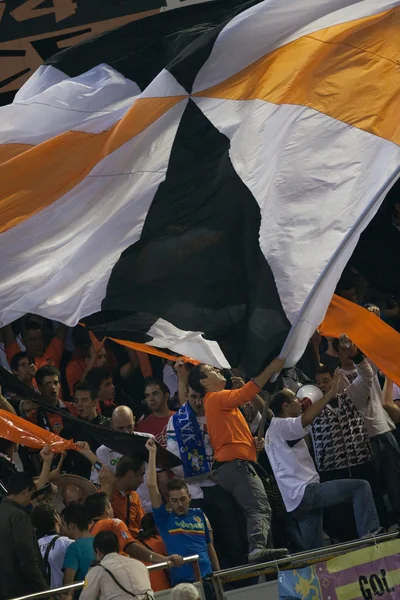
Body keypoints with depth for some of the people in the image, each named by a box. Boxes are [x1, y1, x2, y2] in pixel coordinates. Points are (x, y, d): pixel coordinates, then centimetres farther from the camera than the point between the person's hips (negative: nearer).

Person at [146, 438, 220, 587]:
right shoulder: (164, 519, 3)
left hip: (207, 576, 3)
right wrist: (152, 453, -2)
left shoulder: (199, 515, 11)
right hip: (182, 581, -3)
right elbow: (152, 485, -4)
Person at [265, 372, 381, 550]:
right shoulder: (281, 425, -6)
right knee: (361, 486, -13)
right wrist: (330, 394, -21)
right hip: (306, 490, -10)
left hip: (295, 500, 10)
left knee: (314, 548, 8)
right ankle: (369, 533, -23)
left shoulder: (272, 431, 25)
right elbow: (306, 419, -27)